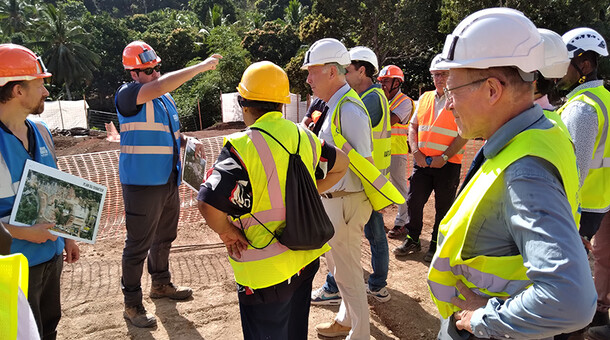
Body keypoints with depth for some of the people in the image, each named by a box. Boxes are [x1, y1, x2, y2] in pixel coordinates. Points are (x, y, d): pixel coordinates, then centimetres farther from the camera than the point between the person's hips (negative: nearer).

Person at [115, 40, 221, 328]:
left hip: (168, 181, 8)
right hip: (142, 183, -8)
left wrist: (188, 142, 1)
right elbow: (161, 85, -32)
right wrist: (202, 66, -28)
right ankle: (131, 304, 19)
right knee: (139, 244, 2)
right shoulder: (127, 95, -14)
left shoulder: (164, 96, 11)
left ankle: (161, 284, 41)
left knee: (164, 237, 21)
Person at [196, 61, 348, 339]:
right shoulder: (304, 137, -1)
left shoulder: (242, 146, -20)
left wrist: (226, 232, -11)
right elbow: (341, 164, 15)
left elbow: (208, 203, -31)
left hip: (265, 272, -6)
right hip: (305, 260, 6)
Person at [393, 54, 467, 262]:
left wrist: (444, 157, -17)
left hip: (448, 164, -4)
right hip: (422, 161, 5)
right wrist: (416, 151, -3)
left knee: (443, 207, 6)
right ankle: (412, 240, 24)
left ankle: (436, 246, 22)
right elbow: (413, 126, 12)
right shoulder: (424, 98, 12)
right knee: (413, 201, 7)